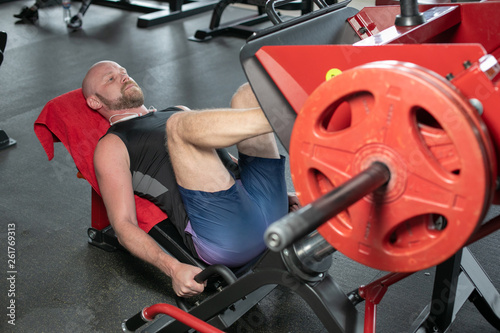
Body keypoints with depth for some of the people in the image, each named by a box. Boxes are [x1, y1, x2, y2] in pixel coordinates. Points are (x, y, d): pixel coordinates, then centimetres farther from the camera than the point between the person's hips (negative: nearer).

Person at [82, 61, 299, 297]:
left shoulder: (177, 110, 34)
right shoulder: (111, 146, 14)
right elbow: (123, 225, 3)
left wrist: (280, 194, 24)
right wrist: (173, 269, -15)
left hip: (268, 207, 7)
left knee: (248, 94, -1)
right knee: (181, 125, -25)